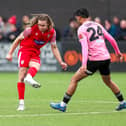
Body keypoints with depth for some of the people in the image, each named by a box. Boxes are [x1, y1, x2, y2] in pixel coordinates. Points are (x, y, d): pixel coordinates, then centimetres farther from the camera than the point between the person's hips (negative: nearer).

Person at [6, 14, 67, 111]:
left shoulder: (52, 32, -5)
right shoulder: (31, 29, -17)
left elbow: (54, 48, 8)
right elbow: (18, 39, -4)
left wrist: (61, 62, 3)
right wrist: (10, 53, -3)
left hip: (36, 53, 4)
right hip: (25, 49, -4)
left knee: (36, 66, -32)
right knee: (22, 75, -17)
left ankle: (29, 78, -63)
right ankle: (21, 103, -17)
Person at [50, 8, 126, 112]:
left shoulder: (82, 29, -5)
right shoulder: (98, 25, 14)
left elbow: (85, 47, -18)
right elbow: (112, 39, 14)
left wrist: (84, 64, -26)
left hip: (94, 60, -7)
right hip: (106, 58, 7)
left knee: (74, 79, 1)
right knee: (108, 81, 28)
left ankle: (63, 105, -1)